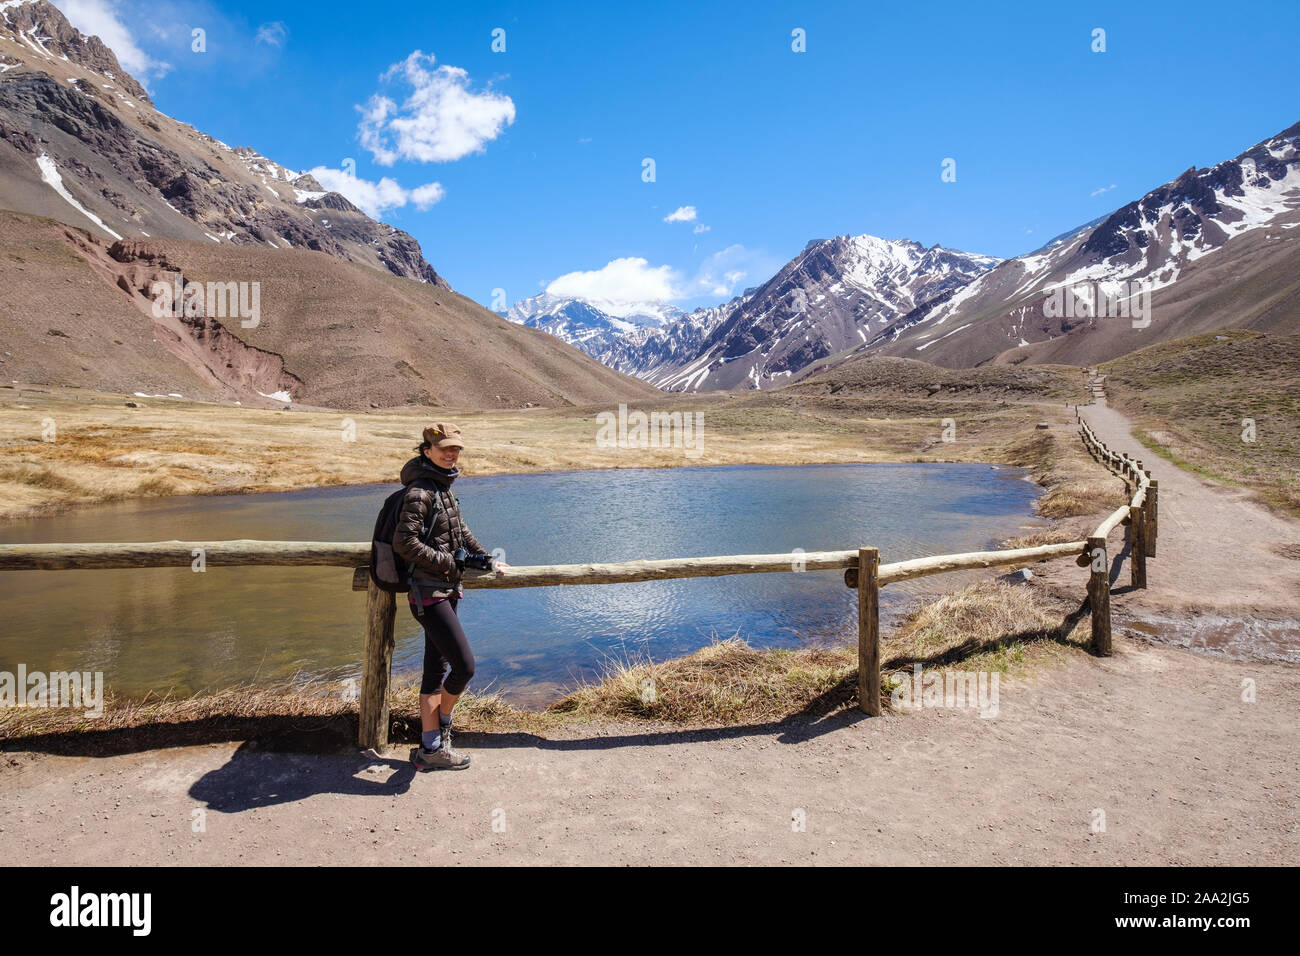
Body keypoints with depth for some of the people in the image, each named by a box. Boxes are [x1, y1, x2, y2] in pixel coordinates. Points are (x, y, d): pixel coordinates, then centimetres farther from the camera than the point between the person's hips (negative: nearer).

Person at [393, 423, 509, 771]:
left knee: (437, 670, 13)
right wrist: (451, 562, -19)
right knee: (464, 666, -10)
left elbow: (460, 531, 27)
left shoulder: (443, 488, 13)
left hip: (446, 591, 10)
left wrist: (486, 560, 28)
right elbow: (404, 542, -24)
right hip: (429, 592, -10)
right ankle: (442, 725, 17)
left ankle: (431, 749, 22)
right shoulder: (420, 491, -15)